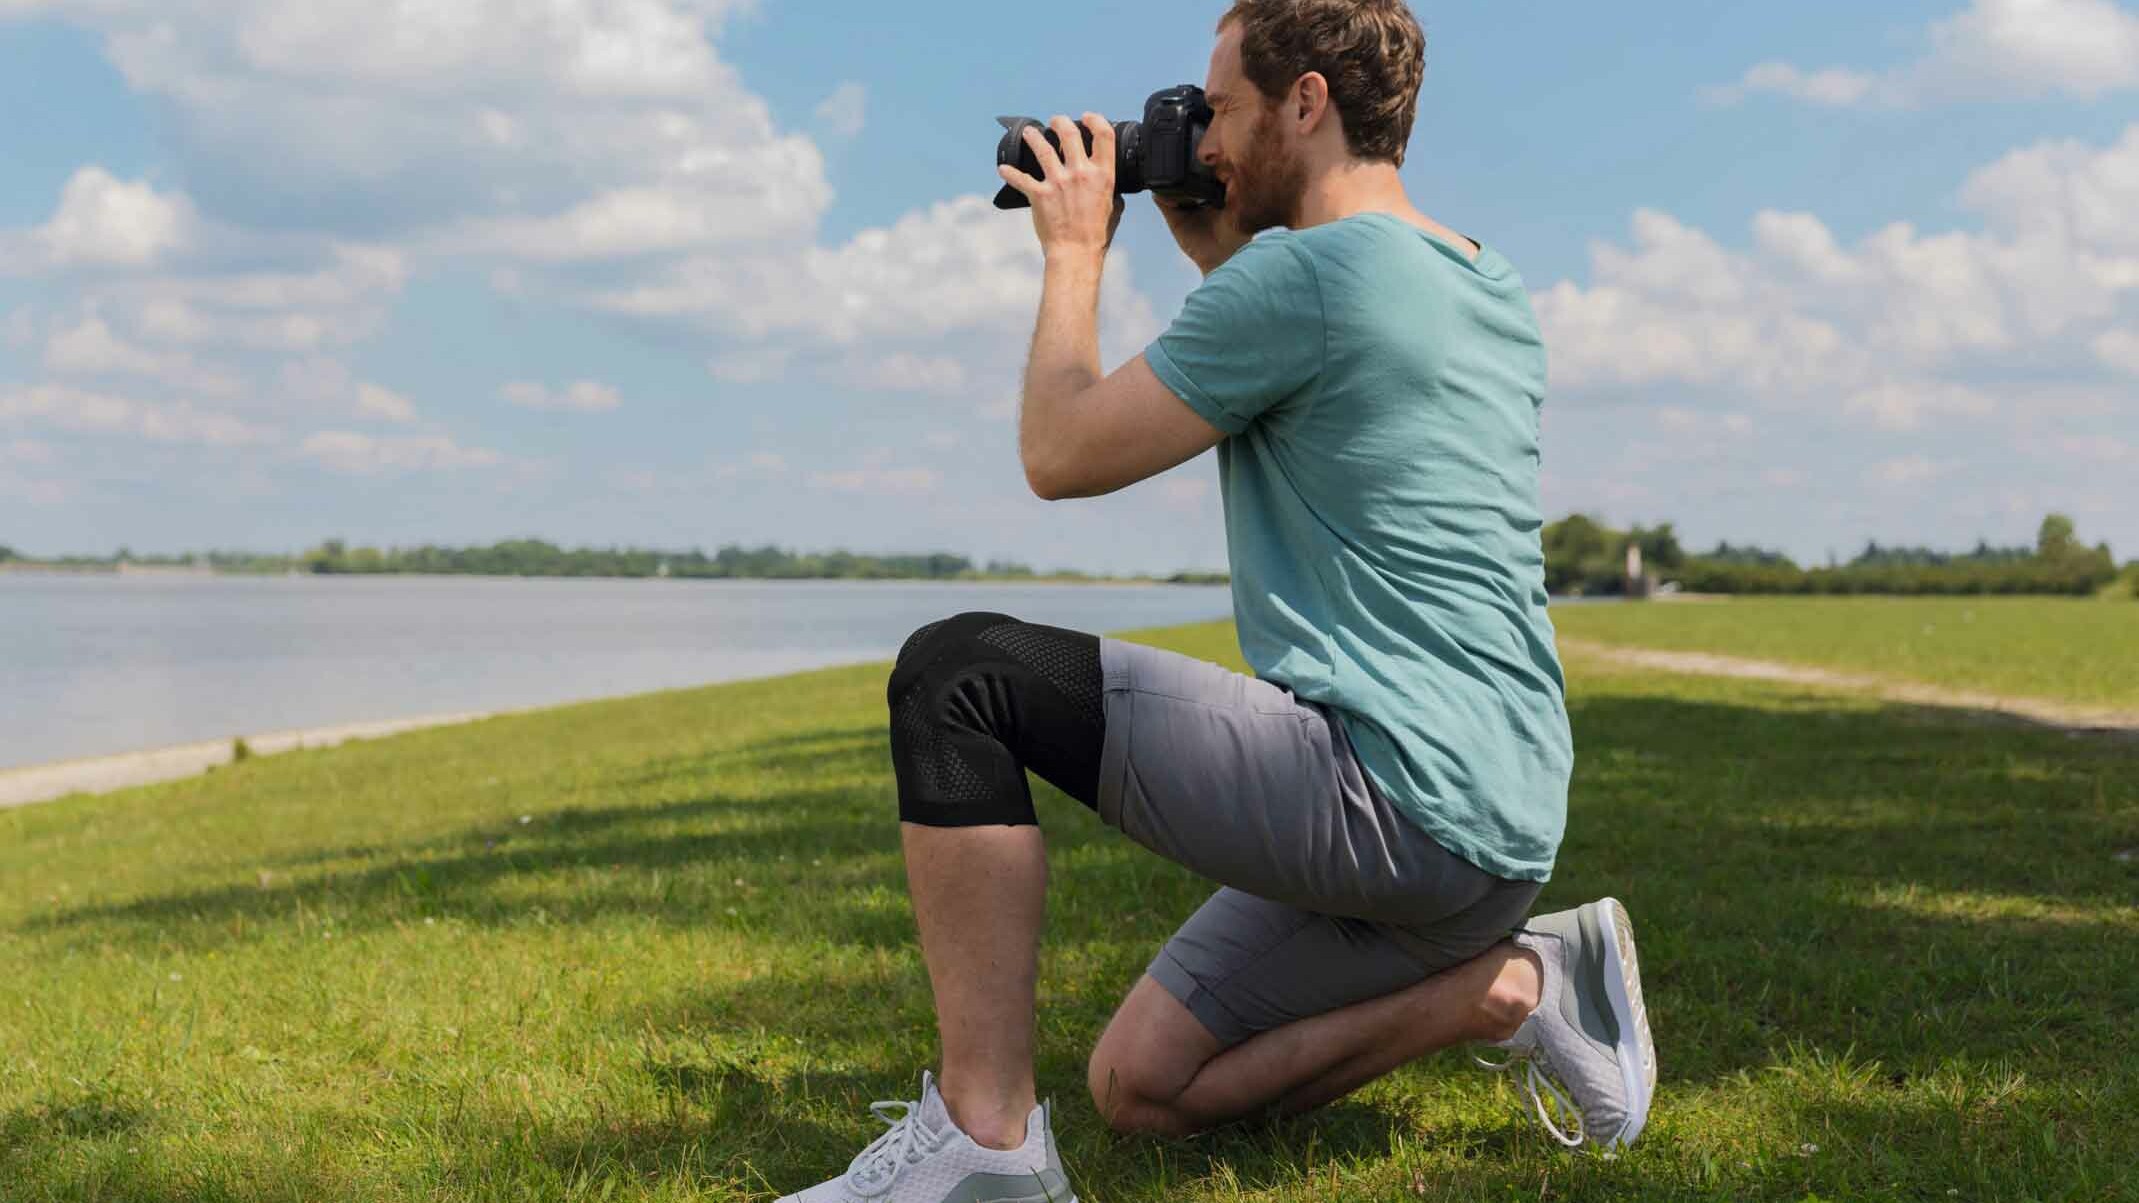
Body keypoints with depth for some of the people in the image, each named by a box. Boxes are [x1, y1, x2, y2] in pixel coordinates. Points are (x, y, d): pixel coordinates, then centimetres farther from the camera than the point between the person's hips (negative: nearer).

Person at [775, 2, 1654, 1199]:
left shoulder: (1301, 272, -14)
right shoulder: (1492, 291, 15)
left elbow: (1061, 454, -6)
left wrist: (1075, 251, 8)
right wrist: (1213, 247, 27)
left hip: (1394, 804, -10)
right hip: (1504, 822, 10)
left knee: (958, 676, -11)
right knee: (1143, 1087, 19)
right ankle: (1518, 981, 10)